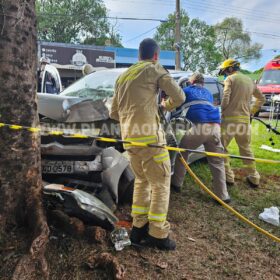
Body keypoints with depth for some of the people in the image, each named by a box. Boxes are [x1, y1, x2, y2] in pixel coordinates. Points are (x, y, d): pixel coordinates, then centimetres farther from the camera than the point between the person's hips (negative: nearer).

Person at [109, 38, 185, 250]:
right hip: (149, 135, -7)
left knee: (142, 180, 18)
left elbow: (113, 113, 23)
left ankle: (139, 228, 23)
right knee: (161, 183, 2)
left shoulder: (123, 76, 22)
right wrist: (166, 106, 18)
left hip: (129, 137, 7)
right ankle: (158, 235, 6)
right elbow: (179, 97, -1)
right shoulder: (154, 69, 3)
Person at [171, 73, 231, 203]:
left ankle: (176, 183, 23)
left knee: (182, 152, 17)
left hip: (199, 126, -4)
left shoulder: (187, 90, 20)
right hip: (215, 127, 4)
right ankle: (223, 196, 11)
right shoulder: (208, 93, 33)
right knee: (217, 161, 11)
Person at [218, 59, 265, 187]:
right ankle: (254, 178, 22)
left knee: (222, 148, 4)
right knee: (246, 149, 17)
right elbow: (261, 98, 25)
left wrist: (222, 111, 2)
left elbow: (225, 98, -13)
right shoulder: (250, 81, 17)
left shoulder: (230, 79, -3)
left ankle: (228, 176, 3)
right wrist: (251, 111, 26)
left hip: (230, 118, -6)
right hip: (245, 119, 6)